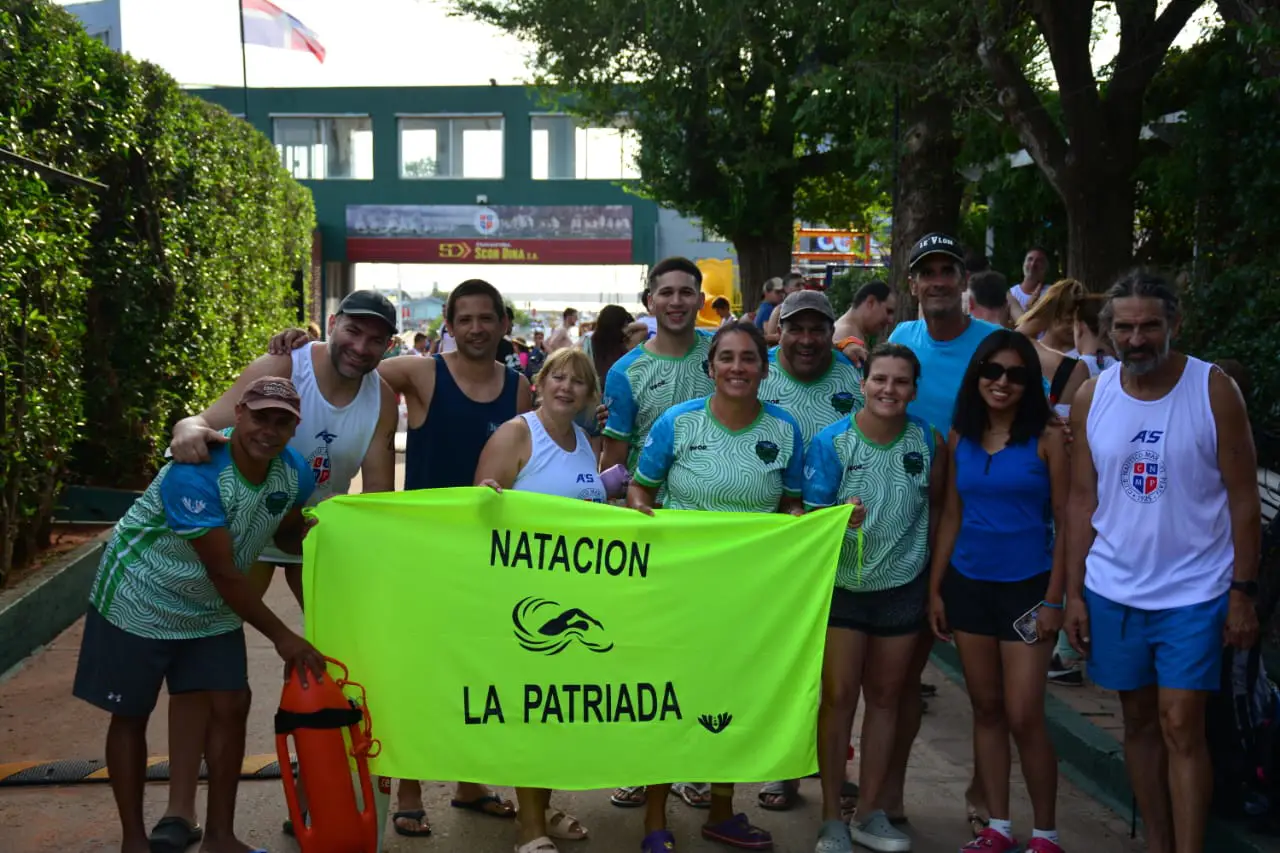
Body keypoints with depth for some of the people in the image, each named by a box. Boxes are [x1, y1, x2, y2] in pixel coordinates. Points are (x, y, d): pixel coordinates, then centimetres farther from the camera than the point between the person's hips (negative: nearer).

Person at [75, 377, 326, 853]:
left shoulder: (294, 474, -14)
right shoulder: (194, 475, -35)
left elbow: (287, 533, 6)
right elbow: (224, 574, -32)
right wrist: (282, 637, -26)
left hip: (212, 609, 6)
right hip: (141, 600, -6)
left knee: (231, 705, 1)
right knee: (131, 716, 6)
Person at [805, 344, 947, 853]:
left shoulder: (929, 441, -6)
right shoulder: (831, 443, -13)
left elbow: (936, 506, 7)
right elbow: (811, 518, -13)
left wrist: (936, 582, 7)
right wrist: (841, 518, -34)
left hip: (902, 586, 3)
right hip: (843, 586, -3)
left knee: (885, 697, 12)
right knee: (838, 696, 0)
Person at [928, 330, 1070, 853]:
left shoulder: (1046, 439, -6)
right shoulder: (959, 438, 5)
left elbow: (1065, 522, -6)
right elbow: (951, 516, 9)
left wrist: (1054, 599, -10)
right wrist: (934, 589, 7)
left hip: (1026, 587, -4)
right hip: (967, 585, 4)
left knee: (1024, 717, -4)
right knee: (985, 709, 11)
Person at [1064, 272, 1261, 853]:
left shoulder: (1214, 389, -7)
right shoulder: (1091, 398, 1)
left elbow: (1243, 499, -5)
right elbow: (1082, 502, 4)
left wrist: (1242, 593, -8)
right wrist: (1073, 593, 1)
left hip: (1193, 592, -3)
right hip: (1113, 590, 3)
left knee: (1181, 727, -5)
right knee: (1139, 721, 12)